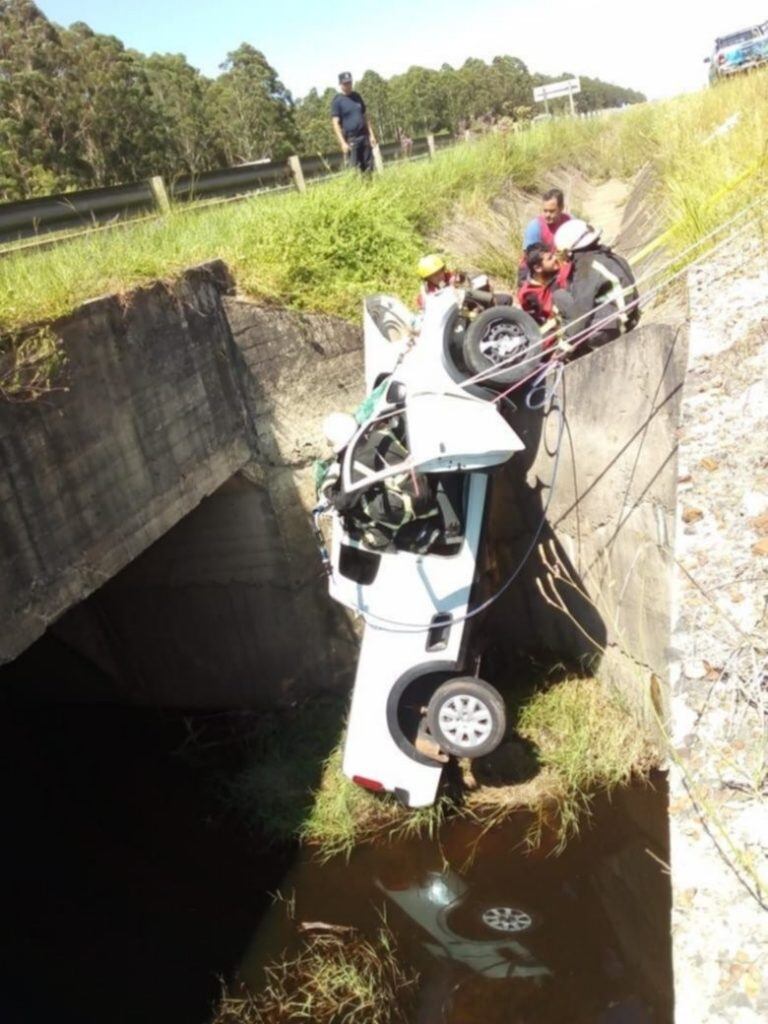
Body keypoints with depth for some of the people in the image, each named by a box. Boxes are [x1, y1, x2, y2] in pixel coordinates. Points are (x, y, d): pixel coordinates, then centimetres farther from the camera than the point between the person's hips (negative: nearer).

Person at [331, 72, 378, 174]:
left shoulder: (357, 96, 13)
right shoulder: (337, 101, -3)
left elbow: (365, 116, 17)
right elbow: (335, 123, -8)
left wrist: (371, 134, 10)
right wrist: (343, 142, -17)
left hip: (364, 136, 5)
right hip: (350, 139, -5)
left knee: (369, 167, 2)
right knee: (355, 169, -6)